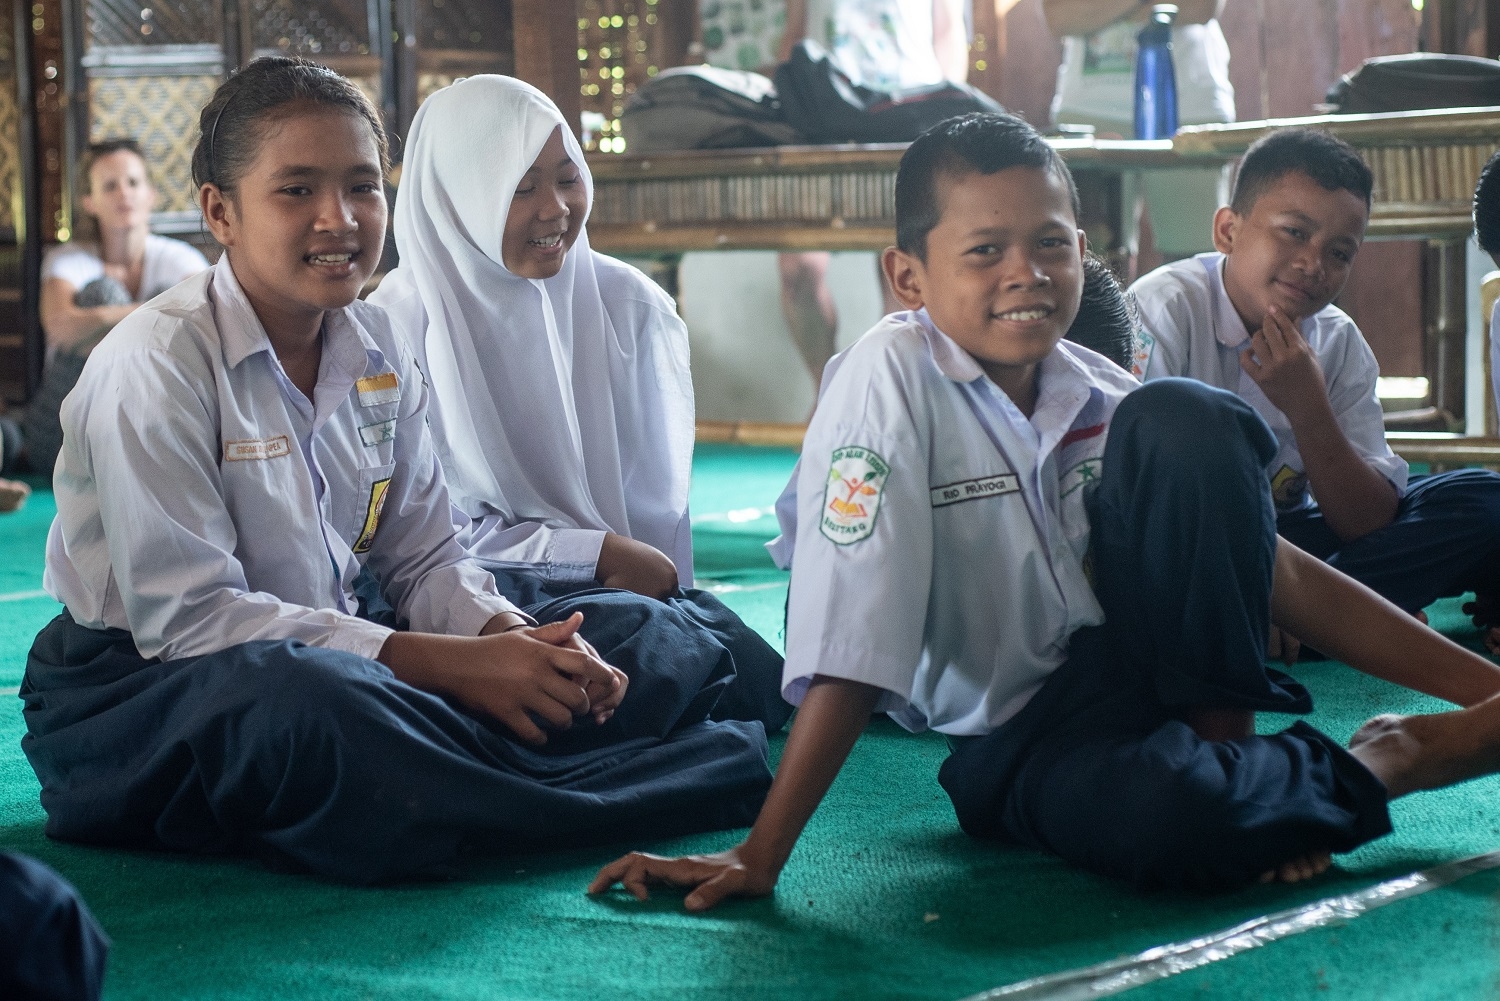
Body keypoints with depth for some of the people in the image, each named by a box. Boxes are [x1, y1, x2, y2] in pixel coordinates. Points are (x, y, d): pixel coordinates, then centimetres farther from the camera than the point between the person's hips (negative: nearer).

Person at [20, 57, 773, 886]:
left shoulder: (377, 350, 5)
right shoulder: (154, 365, -17)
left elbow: (424, 559, 8)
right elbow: (187, 618, -23)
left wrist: (517, 638, -17)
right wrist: (452, 663, -27)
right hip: (137, 687, -6)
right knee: (307, 704, -39)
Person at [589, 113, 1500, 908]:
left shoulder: (1104, 398, -1)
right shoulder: (893, 378, -17)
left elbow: (1280, 572, 1)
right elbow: (852, 647, -21)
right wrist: (759, 857, -27)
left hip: (1159, 669, 4)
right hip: (1010, 744, -4)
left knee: (1186, 419, -19)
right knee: (1172, 820, -39)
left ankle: (1226, 743, -9)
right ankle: (1386, 763, -6)